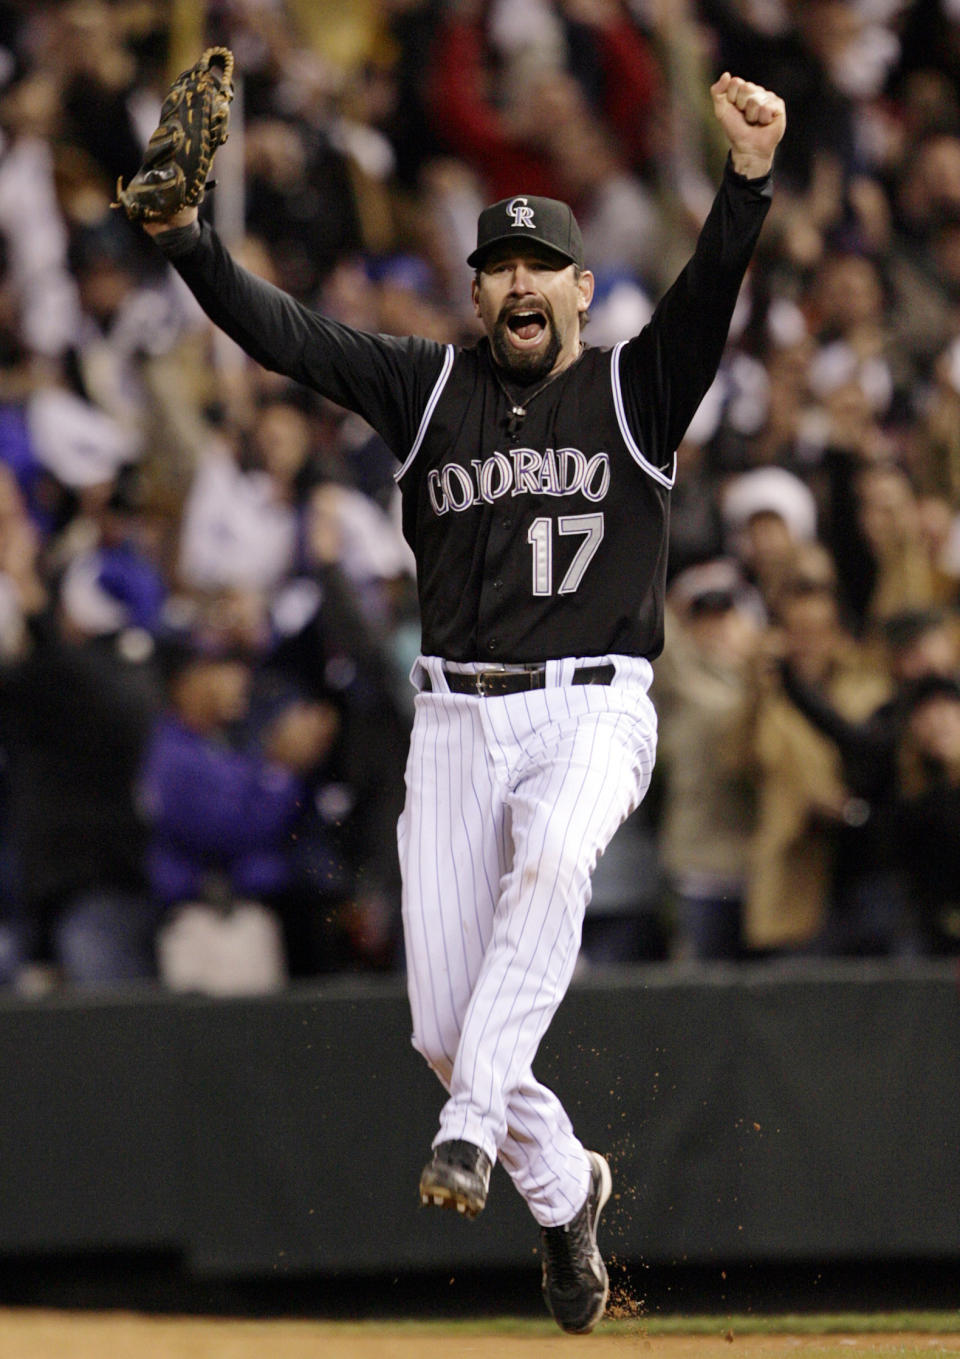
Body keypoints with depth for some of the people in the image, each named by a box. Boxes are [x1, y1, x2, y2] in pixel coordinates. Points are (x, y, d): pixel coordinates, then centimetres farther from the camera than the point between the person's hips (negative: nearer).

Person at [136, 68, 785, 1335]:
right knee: (444, 1022, -1)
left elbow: (709, 294, -14)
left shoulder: (635, 390, 4)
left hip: (592, 710, -3)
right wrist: (186, 237, -21)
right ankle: (563, 1185, 23)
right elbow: (283, 333, -3)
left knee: (550, 861, -37)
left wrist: (748, 179, -33)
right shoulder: (429, 387, 9)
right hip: (455, 718, 3)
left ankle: (474, 1124, -37)